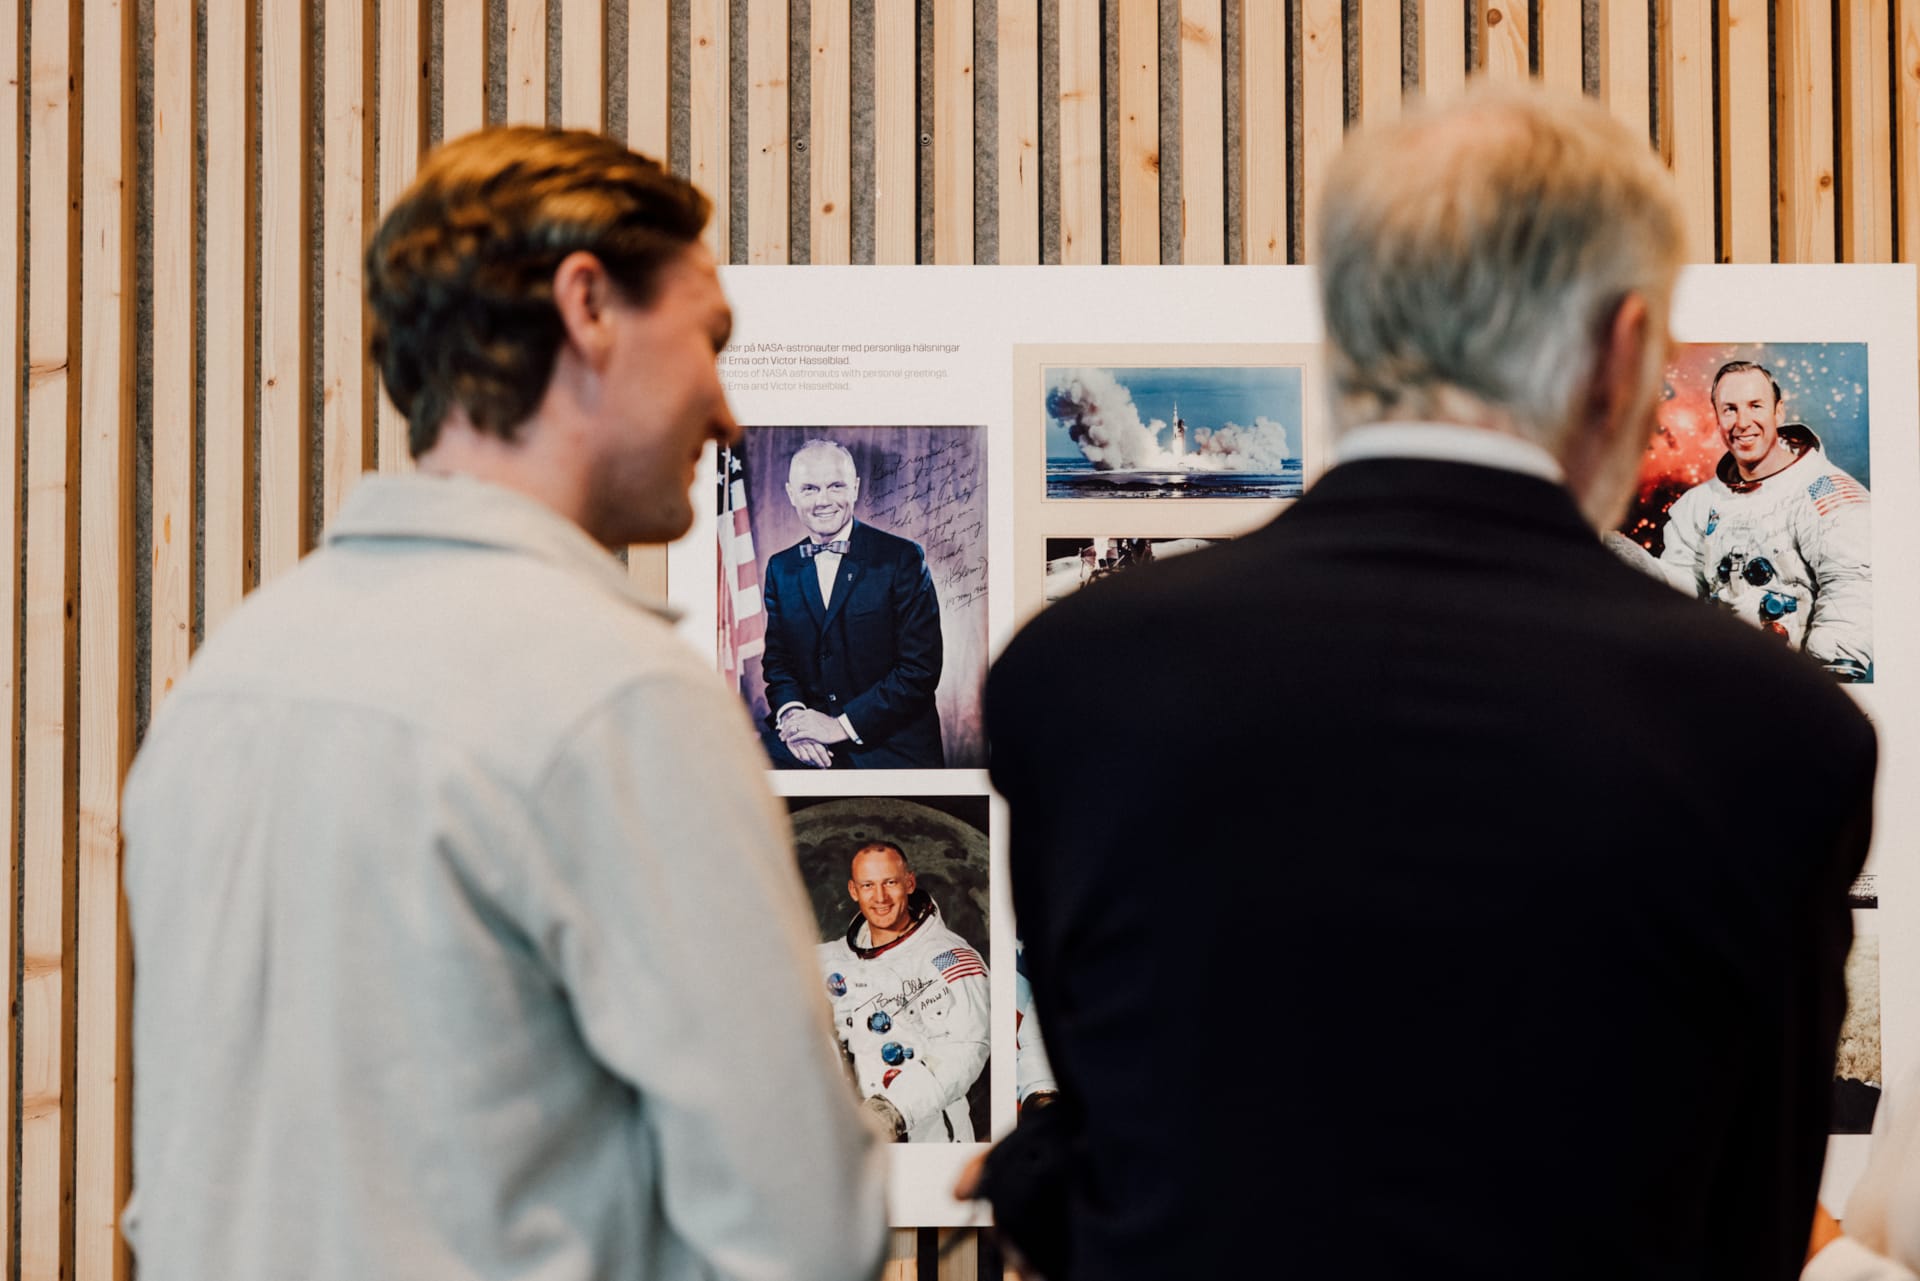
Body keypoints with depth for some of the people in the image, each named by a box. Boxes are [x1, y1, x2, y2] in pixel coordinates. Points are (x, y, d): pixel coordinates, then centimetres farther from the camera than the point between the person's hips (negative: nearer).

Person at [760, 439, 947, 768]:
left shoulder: (902, 558, -2)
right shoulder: (780, 568, 14)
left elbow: (920, 667, -7)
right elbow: (777, 658, 16)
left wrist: (842, 725, -14)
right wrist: (790, 712, -8)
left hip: (891, 747, -4)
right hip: (806, 746, 4)